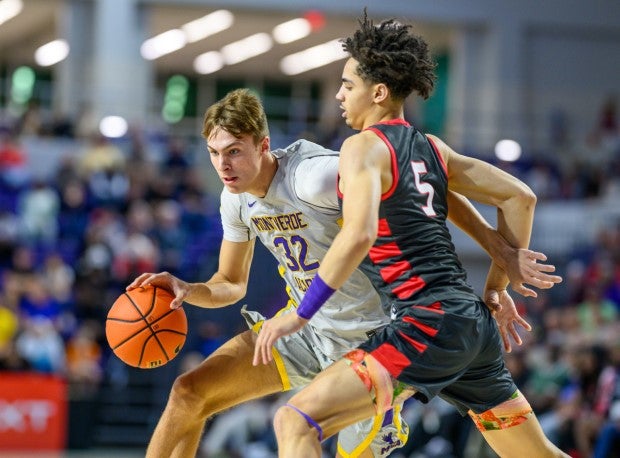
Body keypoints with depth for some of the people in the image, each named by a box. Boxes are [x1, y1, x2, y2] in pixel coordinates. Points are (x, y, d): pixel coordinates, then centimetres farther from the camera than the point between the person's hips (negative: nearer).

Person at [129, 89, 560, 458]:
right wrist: (186, 290, -12)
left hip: (372, 337, -7)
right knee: (189, 393, -4)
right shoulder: (236, 198, -4)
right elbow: (231, 284, 11)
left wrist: (500, 248, -29)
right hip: (306, 326, 7)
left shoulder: (313, 177, -29)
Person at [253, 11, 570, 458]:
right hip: (475, 321, 9)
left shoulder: (364, 147, -5)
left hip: (427, 323, -9)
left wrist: (300, 314, -19)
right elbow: (520, 197, 21)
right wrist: (497, 287, 23)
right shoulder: (431, 147, 17)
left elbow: (359, 234, -22)